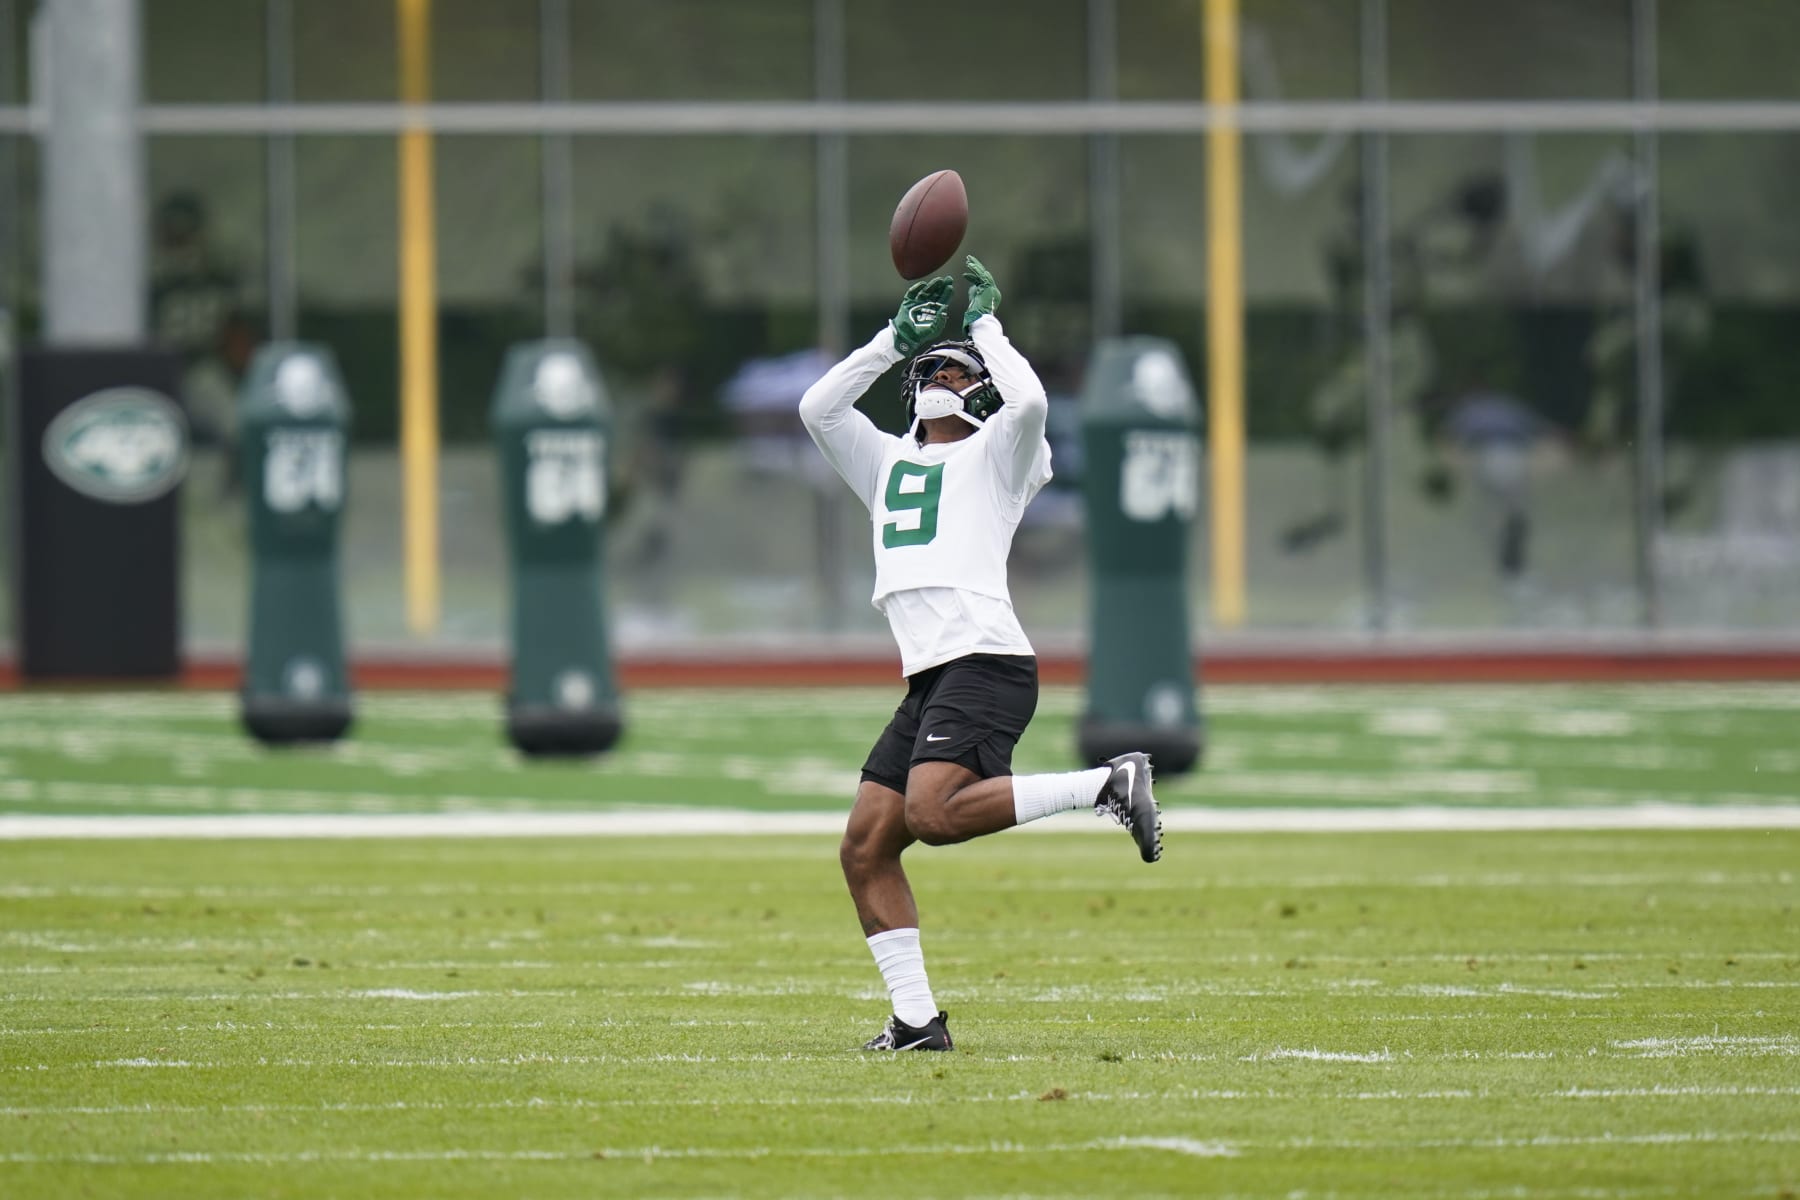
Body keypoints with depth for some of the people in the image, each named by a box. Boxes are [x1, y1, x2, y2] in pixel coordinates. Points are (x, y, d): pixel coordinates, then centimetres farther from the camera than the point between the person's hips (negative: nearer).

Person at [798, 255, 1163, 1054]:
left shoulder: (995, 454, 9)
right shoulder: (887, 464, 28)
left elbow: (1028, 400, -11)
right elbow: (817, 406, 23)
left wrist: (985, 328, 4)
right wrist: (894, 341, 21)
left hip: (985, 661, -8)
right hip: (930, 680, 8)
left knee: (934, 814, -28)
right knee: (865, 846, -1)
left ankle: (1109, 786, -15)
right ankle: (916, 1017, -1)